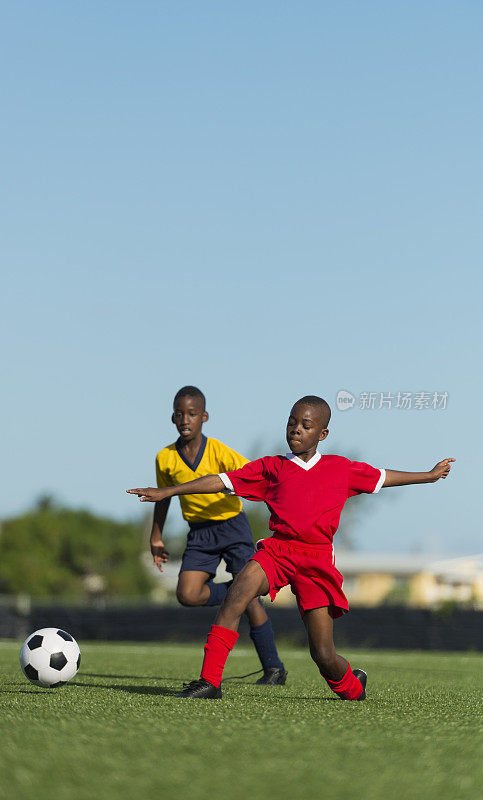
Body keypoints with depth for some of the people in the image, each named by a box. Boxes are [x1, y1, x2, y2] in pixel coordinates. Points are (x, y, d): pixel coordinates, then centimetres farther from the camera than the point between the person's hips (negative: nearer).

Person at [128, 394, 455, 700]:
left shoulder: (342, 469, 13)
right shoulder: (271, 467, 11)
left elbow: (383, 477, 27)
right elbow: (221, 481, 10)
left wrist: (429, 475, 34)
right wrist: (166, 492, 6)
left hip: (317, 561, 0)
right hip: (277, 549, 0)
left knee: (324, 654, -6)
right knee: (238, 593, -32)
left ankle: (351, 686, 30)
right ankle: (210, 681, -29)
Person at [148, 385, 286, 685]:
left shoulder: (219, 452, -15)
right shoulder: (166, 459, -5)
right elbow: (164, 496, 12)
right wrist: (156, 538, 15)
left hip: (232, 525, -3)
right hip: (199, 533, 3)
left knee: (248, 597, -8)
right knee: (187, 595, -17)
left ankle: (274, 668, 4)